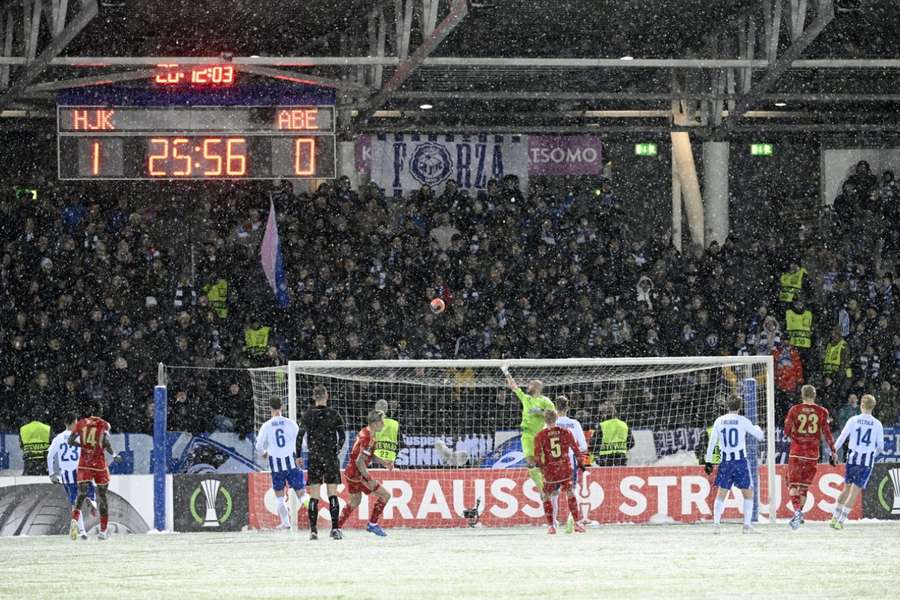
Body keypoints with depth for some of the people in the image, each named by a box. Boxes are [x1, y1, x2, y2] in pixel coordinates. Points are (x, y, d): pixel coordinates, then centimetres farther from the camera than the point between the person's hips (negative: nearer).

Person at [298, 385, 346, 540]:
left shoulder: (308, 414, 0)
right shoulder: (333, 414, -1)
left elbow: (300, 436, -3)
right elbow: (342, 436, -2)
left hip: (313, 458, 0)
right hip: (331, 457, 0)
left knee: (314, 496, 3)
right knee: (333, 494, 2)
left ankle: (313, 530, -1)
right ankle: (335, 528, -7)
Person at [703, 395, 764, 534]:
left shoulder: (719, 421, 3)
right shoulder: (743, 421, -4)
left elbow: (712, 441, 4)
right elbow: (760, 436, 5)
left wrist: (708, 461, 10)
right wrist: (757, 428, 28)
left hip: (725, 461, 2)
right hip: (740, 460, -2)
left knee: (721, 494, 11)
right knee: (748, 493, 9)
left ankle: (716, 523, -1)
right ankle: (747, 525, 2)